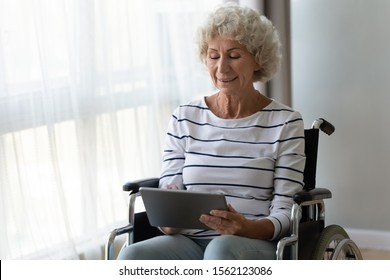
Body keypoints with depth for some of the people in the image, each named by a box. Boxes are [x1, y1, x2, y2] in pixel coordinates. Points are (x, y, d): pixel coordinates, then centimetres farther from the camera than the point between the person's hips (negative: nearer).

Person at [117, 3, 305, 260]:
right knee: (131, 257, -31)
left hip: (256, 245, -2)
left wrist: (246, 227, -22)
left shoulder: (285, 123, 5)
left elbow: (285, 213, 1)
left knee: (221, 249, -39)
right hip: (188, 241, 3)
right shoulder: (184, 119, 13)